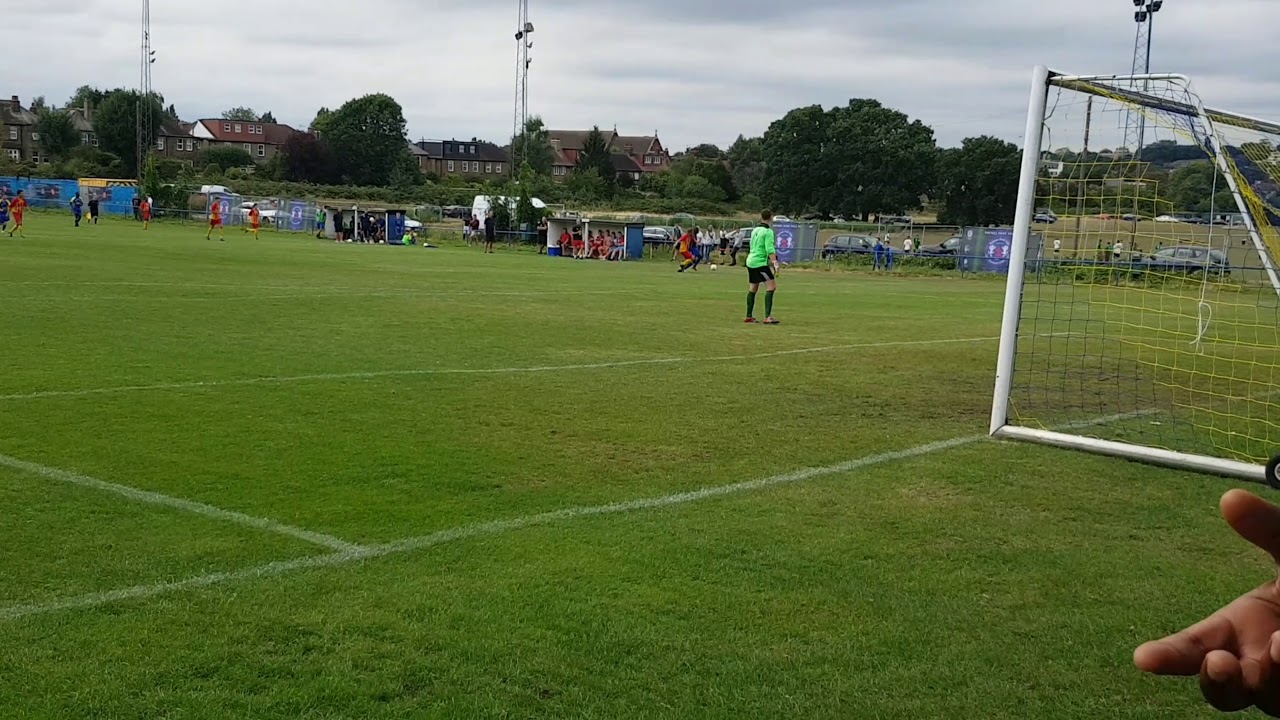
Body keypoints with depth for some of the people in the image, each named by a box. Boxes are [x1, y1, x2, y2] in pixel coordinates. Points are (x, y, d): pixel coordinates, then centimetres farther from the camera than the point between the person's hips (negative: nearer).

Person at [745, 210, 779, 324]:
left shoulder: (755, 231, 15)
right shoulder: (768, 232, -10)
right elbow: (770, 249, -20)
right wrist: (775, 263, -24)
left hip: (751, 261, 9)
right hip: (761, 263, -9)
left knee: (753, 288, 17)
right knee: (771, 286, -11)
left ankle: (749, 316, 21)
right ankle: (768, 317, -20)